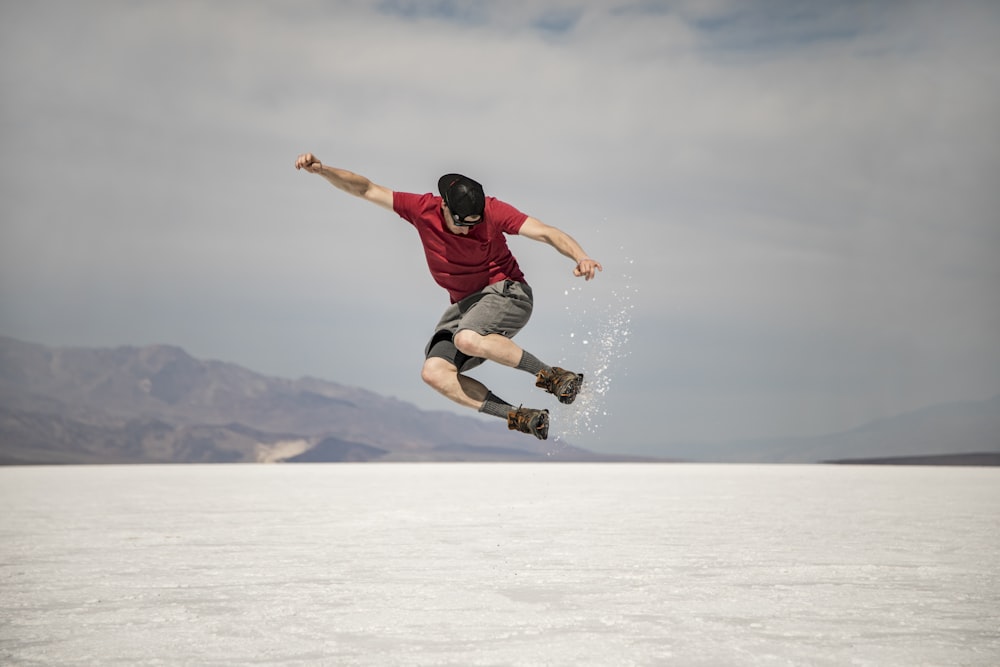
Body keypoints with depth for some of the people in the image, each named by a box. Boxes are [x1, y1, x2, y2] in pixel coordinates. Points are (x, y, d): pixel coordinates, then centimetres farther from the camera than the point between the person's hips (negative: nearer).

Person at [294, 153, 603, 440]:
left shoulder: (491, 210, -17)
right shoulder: (422, 209, -9)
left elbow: (546, 232, -22)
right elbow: (366, 190, -4)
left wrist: (580, 257, -39)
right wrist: (321, 169, -16)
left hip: (506, 291, -5)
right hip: (463, 305, 5)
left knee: (467, 340, -35)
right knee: (434, 372, -15)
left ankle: (552, 376, -18)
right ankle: (518, 417, -13)